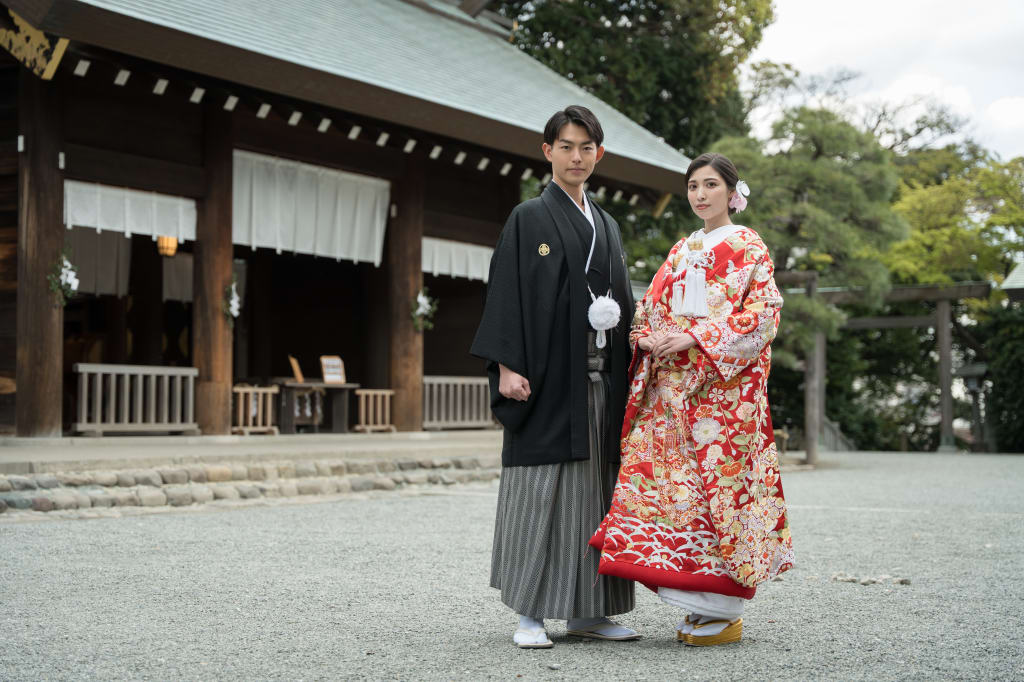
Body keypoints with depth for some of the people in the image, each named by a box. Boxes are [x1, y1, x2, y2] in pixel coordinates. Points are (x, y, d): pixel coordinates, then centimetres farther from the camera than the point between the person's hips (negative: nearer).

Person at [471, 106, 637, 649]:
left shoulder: (606, 227, 18)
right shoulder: (529, 219, 1)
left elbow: (622, 301, 19)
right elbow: (507, 293, -6)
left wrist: (625, 373, 10)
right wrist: (506, 365, -16)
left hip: (600, 375, 6)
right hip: (548, 375, -5)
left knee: (594, 486, 5)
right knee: (541, 485, -6)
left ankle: (586, 610, 12)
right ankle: (530, 614, 0)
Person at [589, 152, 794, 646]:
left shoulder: (749, 248, 3)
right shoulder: (681, 252, 20)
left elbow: (762, 315, -8)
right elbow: (648, 312, 20)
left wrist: (693, 338, -15)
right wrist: (651, 339, -3)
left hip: (725, 385, -6)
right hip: (673, 388, 6)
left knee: (719, 479, -10)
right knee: (671, 479, 0)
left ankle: (725, 612, -3)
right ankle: (698, 606, 9)